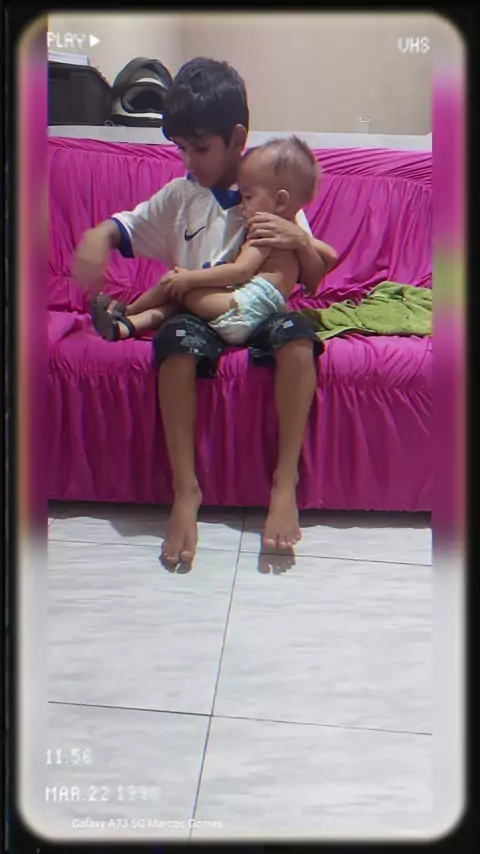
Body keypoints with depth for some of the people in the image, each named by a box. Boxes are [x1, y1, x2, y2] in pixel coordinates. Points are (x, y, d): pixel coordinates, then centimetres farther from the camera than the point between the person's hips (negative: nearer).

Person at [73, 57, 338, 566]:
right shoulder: (181, 195, 10)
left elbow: (313, 281, 6)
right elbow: (124, 226, 15)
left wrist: (300, 242, -15)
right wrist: (97, 237, -9)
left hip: (258, 315, -1)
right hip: (195, 314, 1)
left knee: (297, 336, -35)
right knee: (177, 339, -35)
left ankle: (285, 481, -28)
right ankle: (185, 490, -29)